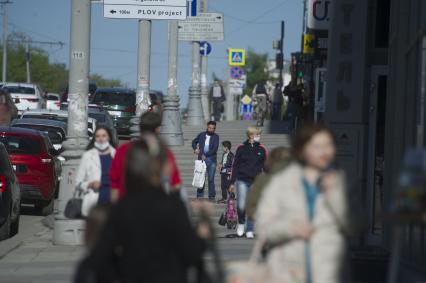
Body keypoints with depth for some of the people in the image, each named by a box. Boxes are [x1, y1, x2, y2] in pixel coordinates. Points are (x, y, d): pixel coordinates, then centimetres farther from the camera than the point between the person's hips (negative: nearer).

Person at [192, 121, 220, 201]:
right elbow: (194, 142, 22)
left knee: (211, 178, -2)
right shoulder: (201, 135, 8)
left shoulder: (216, 137, 2)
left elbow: (215, 148, -8)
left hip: (211, 159, -2)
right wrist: (195, 148, 1)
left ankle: (212, 196, 3)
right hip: (201, 159, 2)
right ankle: (200, 195, 5)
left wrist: (205, 155, -16)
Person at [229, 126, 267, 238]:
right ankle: (241, 223, 17)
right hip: (242, 180, -1)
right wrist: (232, 182, 3)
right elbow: (235, 165, 6)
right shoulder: (241, 148, 2)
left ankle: (249, 231, 11)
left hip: (255, 182, 1)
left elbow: (266, 166, 9)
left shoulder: (262, 149, 5)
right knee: (241, 206, -10)